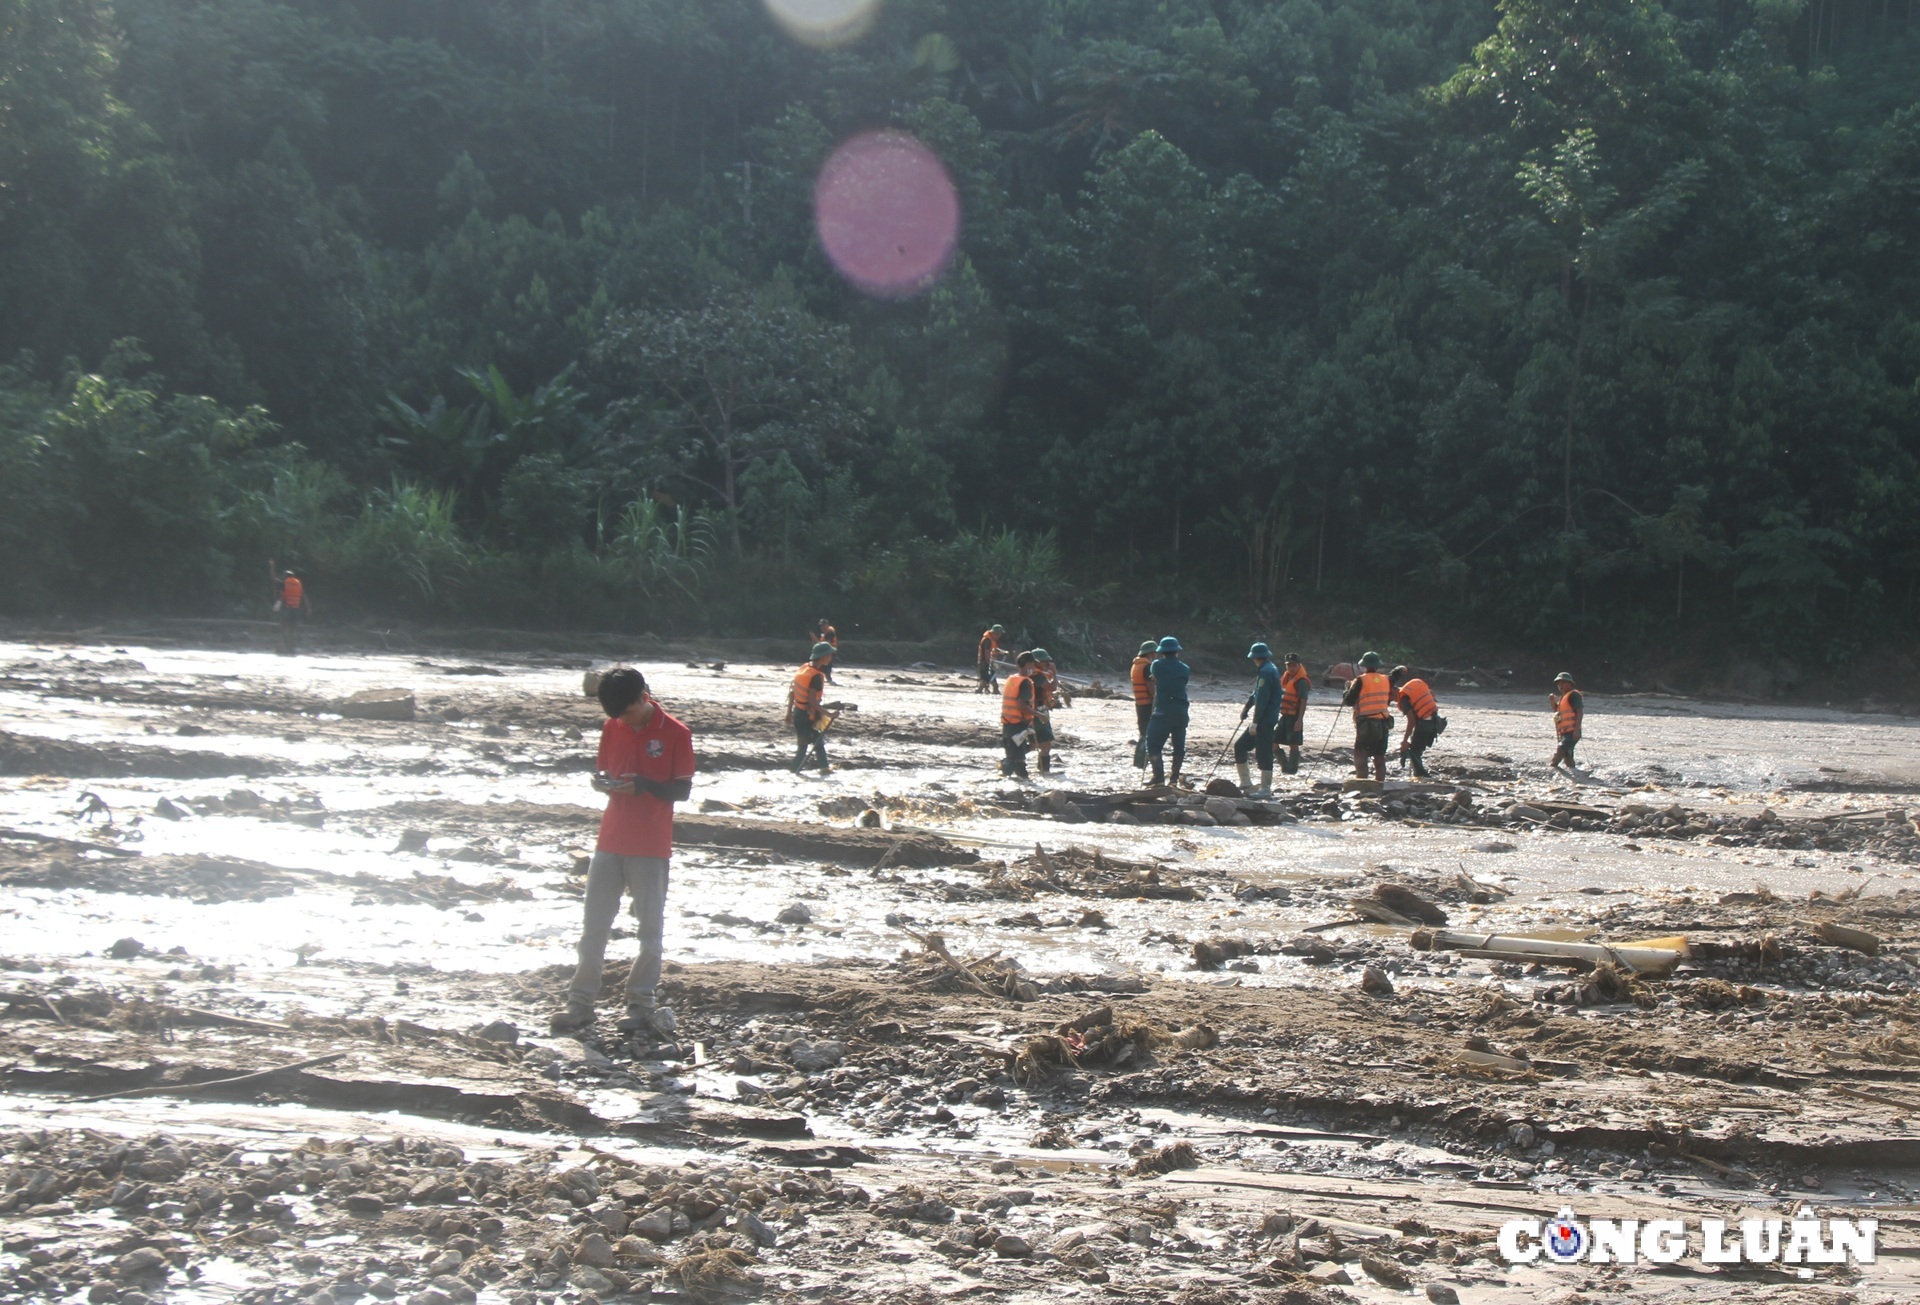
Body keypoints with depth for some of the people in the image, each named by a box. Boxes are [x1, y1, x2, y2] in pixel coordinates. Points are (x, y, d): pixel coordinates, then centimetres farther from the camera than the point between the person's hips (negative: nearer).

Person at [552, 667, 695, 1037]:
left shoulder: (675, 733, -8)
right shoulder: (612, 728, 5)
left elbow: (683, 790, -6)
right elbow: (601, 773, 15)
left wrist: (644, 785, -22)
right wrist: (602, 783, -9)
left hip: (651, 847, -4)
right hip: (611, 841, 4)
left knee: (650, 929, 4)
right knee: (594, 926, 6)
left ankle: (641, 1006, 12)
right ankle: (580, 1003, 12)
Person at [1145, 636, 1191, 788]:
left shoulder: (1157, 665, -2)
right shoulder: (1184, 669, 5)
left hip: (1162, 712, -4)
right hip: (1181, 713, 4)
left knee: (1153, 744, 1)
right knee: (1179, 747, 14)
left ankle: (1159, 778, -10)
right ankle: (1175, 779, 16)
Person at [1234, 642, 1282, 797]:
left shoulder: (1266, 672, -16)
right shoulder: (1272, 669, 14)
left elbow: (1262, 699, -21)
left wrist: (1255, 722, -21)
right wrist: (1247, 706, 31)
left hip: (1265, 720, -10)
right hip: (1268, 718, 10)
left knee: (1263, 753, -5)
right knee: (1240, 746, 12)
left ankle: (1265, 789, 0)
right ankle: (1246, 783, 15)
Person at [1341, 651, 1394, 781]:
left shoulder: (1361, 680, -10)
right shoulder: (1386, 680, 6)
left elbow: (1349, 701, -8)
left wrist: (1349, 688, 9)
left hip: (1365, 724, -5)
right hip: (1383, 724, 5)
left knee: (1360, 756, 0)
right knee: (1380, 756, 14)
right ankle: (1380, 783, 15)